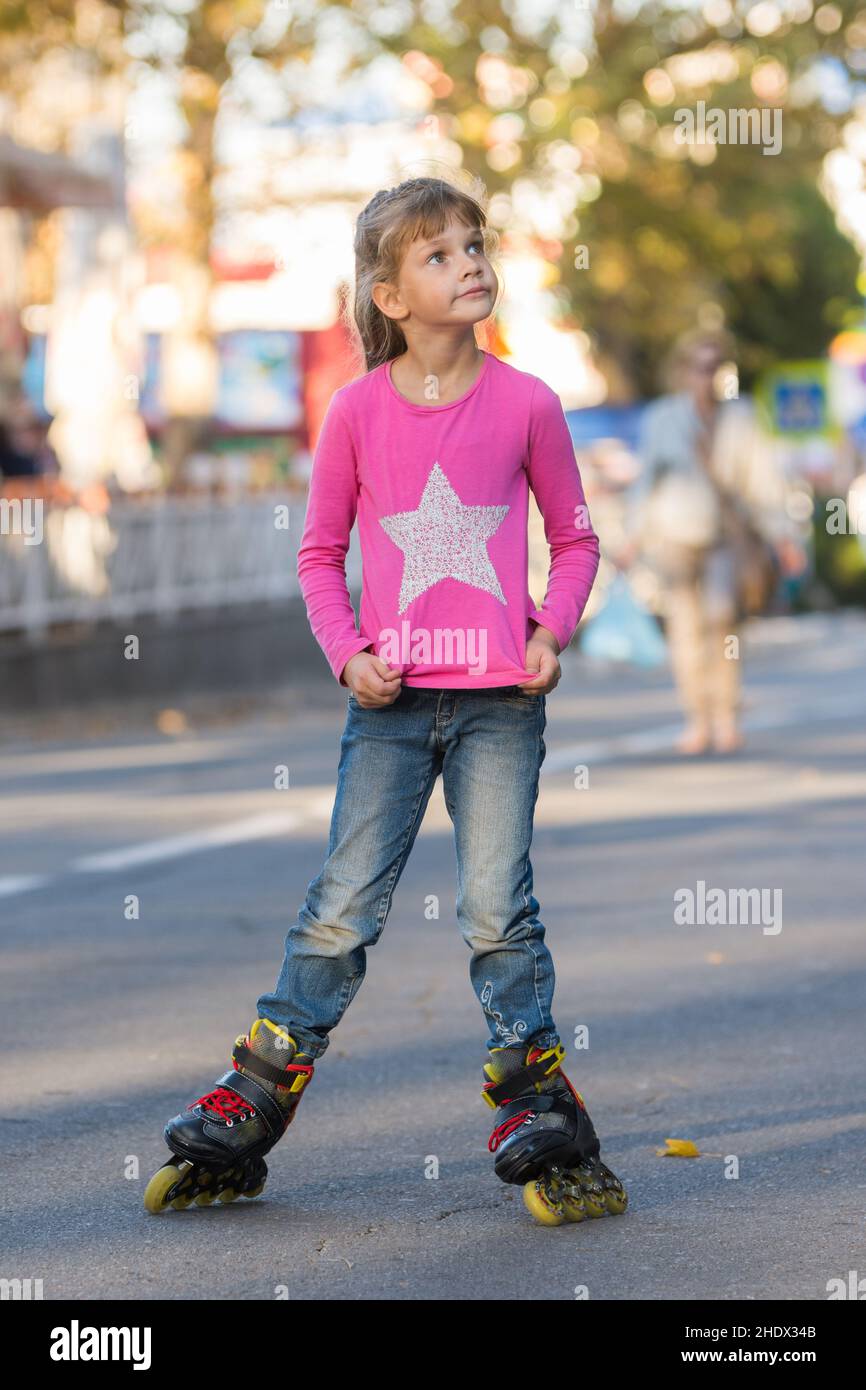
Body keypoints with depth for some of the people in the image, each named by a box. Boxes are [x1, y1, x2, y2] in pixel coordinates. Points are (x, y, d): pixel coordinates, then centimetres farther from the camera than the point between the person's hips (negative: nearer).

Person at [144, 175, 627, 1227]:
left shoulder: (526, 403, -1)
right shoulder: (359, 410, 0)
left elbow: (574, 538, 10)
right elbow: (320, 553, 9)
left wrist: (552, 633, -5)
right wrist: (347, 653, -4)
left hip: (500, 698, 0)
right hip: (391, 698, 1)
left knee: (498, 911, 1)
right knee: (342, 908, 2)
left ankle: (541, 1126, 12)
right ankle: (242, 1119, 12)